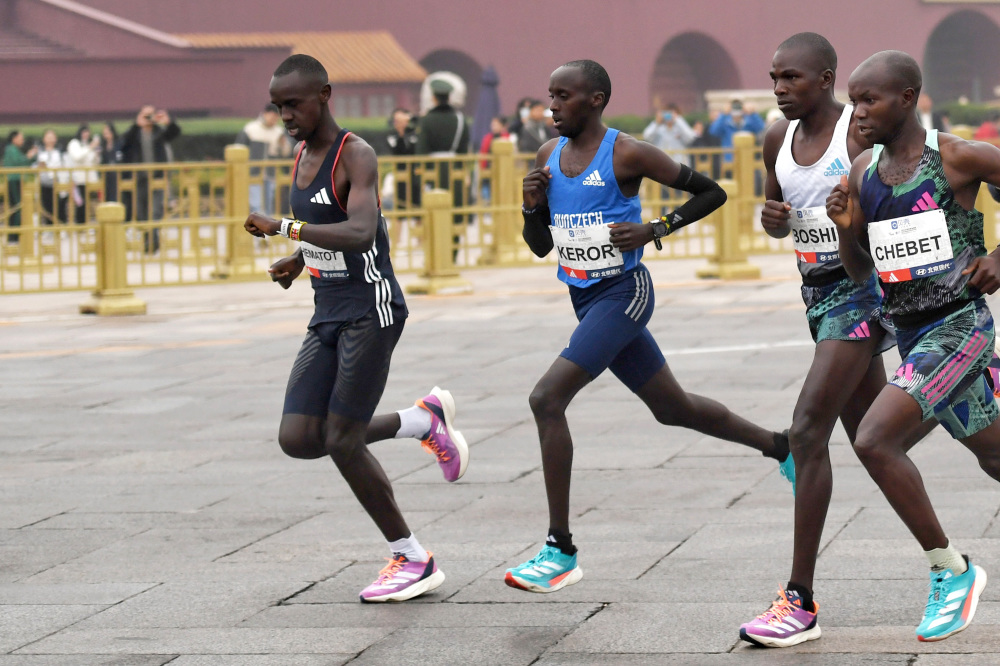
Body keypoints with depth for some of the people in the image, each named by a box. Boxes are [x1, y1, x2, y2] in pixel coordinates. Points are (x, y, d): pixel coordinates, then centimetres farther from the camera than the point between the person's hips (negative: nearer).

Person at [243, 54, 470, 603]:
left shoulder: (356, 155, -13)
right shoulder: (303, 157, 13)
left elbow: (360, 234, -30)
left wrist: (284, 228, -36)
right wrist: (298, 260, 13)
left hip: (371, 312, -8)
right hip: (327, 317, 8)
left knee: (341, 442, -10)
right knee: (297, 439, -3)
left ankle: (412, 560, 5)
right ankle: (424, 422, 16)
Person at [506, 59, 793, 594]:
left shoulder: (627, 154, -12)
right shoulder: (548, 156, 8)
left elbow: (712, 193, -5)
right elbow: (541, 246, 15)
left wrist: (655, 230, -14)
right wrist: (532, 207, -5)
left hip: (623, 293, -8)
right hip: (585, 300, 8)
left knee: (546, 399, -20)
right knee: (672, 408, 19)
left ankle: (561, 550, -17)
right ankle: (779, 446, 41)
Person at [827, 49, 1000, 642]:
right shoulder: (863, 173, 7)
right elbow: (860, 270, 14)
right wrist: (846, 227, -6)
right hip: (910, 332, 7)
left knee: (875, 439, -20)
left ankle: (951, 569, -7)